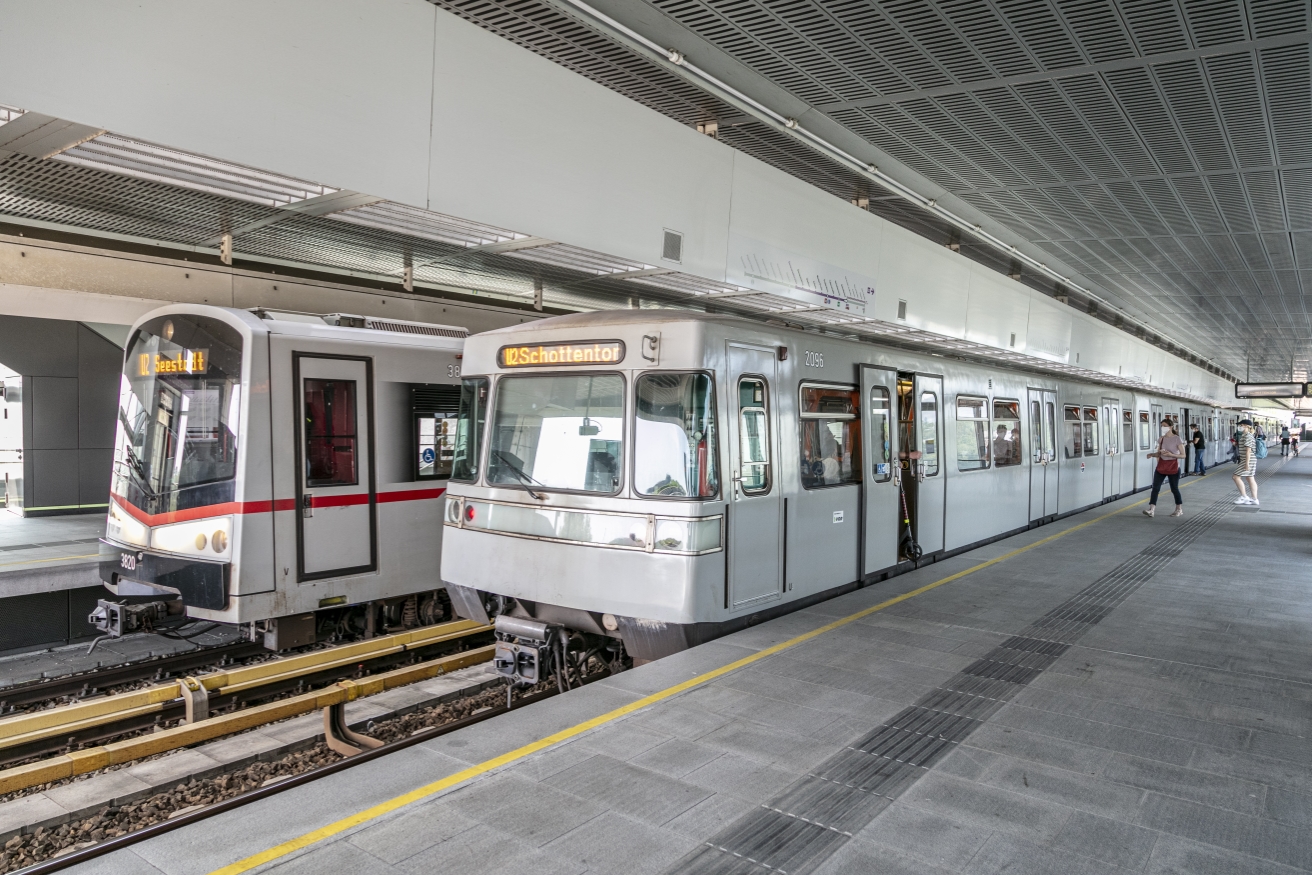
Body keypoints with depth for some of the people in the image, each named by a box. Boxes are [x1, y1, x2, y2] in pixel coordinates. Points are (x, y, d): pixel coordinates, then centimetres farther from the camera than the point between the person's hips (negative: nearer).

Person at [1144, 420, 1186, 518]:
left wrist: (1171, 454, -26)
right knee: (1155, 487, -6)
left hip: (1173, 467, -4)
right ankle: (1151, 509, -11)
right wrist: (1152, 454, -12)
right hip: (1161, 466, 4)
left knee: (1174, 489, 7)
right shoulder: (1161, 439, 5)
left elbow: (1183, 455, -10)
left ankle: (1179, 509, 24)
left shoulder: (1177, 439, -10)